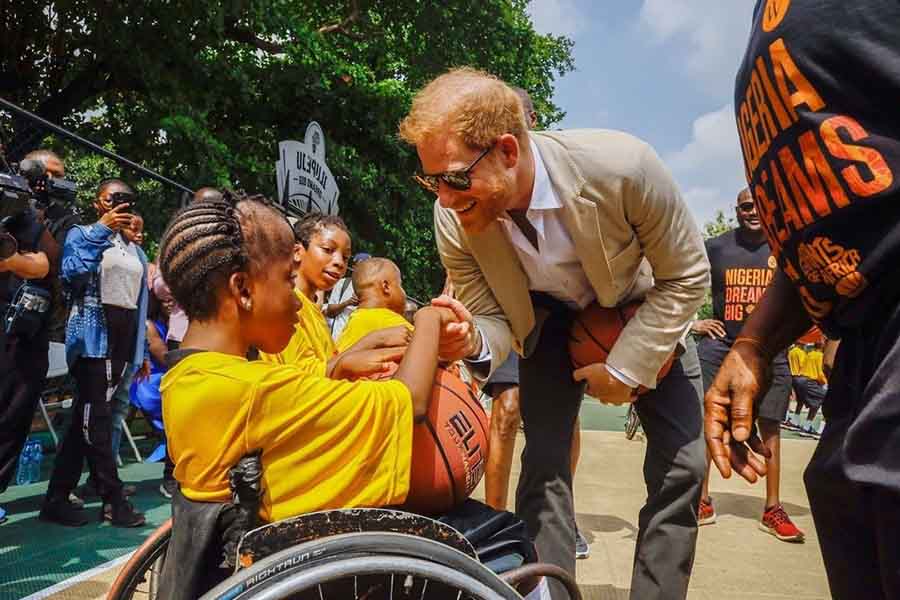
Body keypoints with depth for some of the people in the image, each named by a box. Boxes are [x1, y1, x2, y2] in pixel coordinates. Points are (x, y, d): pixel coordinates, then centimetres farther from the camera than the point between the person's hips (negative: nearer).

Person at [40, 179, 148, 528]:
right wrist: (102, 230, -20)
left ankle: (57, 499, 15)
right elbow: (70, 273, -19)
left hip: (124, 341, 6)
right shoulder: (82, 234, 2)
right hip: (93, 336, -6)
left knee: (85, 420, 8)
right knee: (96, 420, -7)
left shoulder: (136, 251, 19)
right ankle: (113, 501, -1)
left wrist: (142, 352, 14)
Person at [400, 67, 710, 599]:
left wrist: (626, 368, -21)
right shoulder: (454, 220, -27)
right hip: (550, 318, 1)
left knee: (681, 465, -3)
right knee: (543, 462, -9)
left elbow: (687, 276, -20)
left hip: (642, 312, 0)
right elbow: (494, 320, -15)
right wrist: (472, 341, -39)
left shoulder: (622, 167, -36)